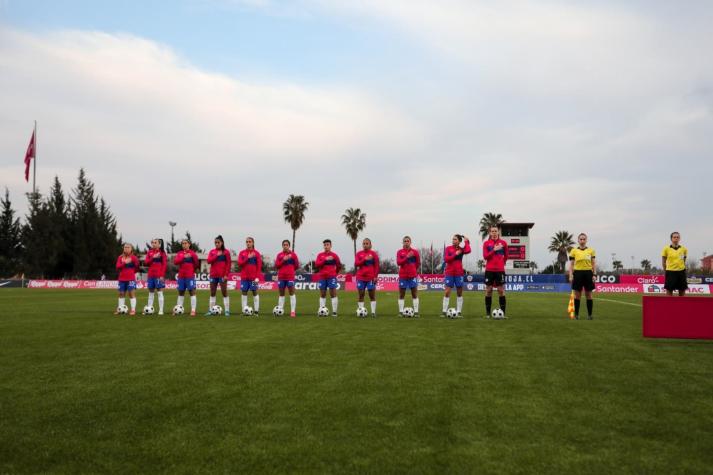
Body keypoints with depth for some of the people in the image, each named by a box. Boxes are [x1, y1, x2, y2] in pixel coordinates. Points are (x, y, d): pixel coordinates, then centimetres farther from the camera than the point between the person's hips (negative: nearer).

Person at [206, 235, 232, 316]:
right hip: (213, 275, 4)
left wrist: (226, 274, -11)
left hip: (222, 275, -4)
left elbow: (228, 264, -4)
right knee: (212, 293, 8)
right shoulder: (212, 251, 9)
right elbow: (209, 261, -5)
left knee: (224, 293, -2)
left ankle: (227, 311, -1)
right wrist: (216, 255, -14)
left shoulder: (226, 252, -1)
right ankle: (210, 310, 12)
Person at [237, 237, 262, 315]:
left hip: (253, 277, -2)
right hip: (244, 277, 2)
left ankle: (256, 310, 1)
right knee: (244, 292, 2)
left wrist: (257, 277, -9)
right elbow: (239, 263, -4)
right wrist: (248, 258, -15)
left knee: (255, 292, -1)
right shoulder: (242, 253, 7)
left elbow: (259, 266, -1)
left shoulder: (256, 253, 1)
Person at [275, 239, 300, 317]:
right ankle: (280, 310, 12)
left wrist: (291, 270, 7)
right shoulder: (279, 255, 9)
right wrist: (283, 260, -10)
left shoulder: (293, 254, 4)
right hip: (281, 277, 3)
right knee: (281, 293, 7)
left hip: (290, 277, -2)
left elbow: (297, 266, 7)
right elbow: (276, 265, 0)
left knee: (292, 292, -7)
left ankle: (293, 311, -9)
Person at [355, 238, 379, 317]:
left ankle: (373, 312, 1)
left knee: (372, 295, 0)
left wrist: (376, 276, -6)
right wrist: (364, 259, -16)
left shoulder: (373, 254, 2)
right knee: (361, 295, 3)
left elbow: (376, 266, 1)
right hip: (361, 278, 2)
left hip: (371, 278, -2)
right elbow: (356, 264, -5)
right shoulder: (359, 254, 6)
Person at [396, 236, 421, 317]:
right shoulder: (399, 252, 2)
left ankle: (416, 312, 2)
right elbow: (398, 262, -11)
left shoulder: (415, 252, 3)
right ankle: (401, 312, 8)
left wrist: (414, 270, 10)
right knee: (401, 294, 3)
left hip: (413, 276, 0)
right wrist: (407, 257, -19)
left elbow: (418, 263, 11)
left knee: (414, 294, 0)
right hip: (402, 276, 0)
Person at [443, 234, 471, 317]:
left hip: (459, 273, 1)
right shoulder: (448, 248, 2)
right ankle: (444, 312, -4)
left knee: (459, 292, 5)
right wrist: (455, 254, -15)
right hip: (449, 273, -1)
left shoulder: (461, 249, 2)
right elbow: (446, 259, -9)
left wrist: (466, 242, -7)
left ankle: (459, 312, 12)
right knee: (447, 292, -5)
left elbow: (468, 251, -20)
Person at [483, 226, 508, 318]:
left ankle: (503, 312, 2)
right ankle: (487, 313, 8)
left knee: (501, 290, -2)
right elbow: (485, 256, -6)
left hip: (500, 270, 0)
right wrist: (494, 250, -15)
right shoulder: (486, 243, 4)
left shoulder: (503, 243, 4)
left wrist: (500, 263, 10)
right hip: (489, 270, 0)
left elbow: (506, 256, 14)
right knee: (488, 290, 2)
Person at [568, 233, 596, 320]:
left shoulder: (591, 250, 6)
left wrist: (594, 274, -2)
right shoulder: (574, 251, 4)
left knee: (588, 295, 3)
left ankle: (589, 314, 10)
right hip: (578, 273, 0)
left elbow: (594, 264, 7)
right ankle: (576, 314, 9)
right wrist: (570, 275, -4)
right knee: (577, 295, 2)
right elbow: (571, 264, 4)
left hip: (588, 273, 1)